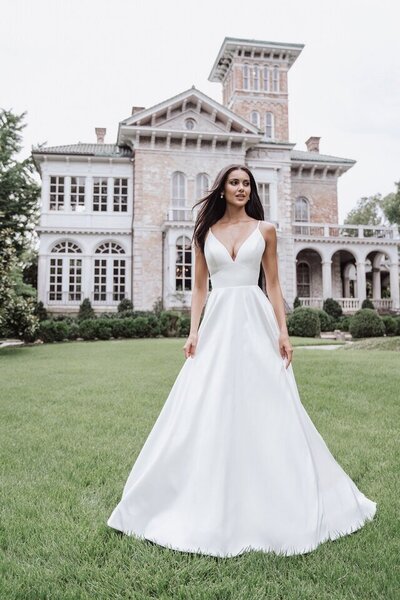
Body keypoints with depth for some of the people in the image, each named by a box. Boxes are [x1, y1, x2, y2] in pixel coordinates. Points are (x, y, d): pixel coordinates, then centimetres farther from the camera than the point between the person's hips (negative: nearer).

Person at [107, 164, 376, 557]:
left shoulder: (265, 230, 8)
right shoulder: (205, 232, 11)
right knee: (207, 410, 1)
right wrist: (193, 333, -2)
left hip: (256, 321, -1)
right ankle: (210, 502, 18)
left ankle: (268, 503, 20)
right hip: (218, 322, 1)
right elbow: (199, 288, 9)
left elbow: (273, 284, 6)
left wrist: (283, 332, -3)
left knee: (264, 408, 1)